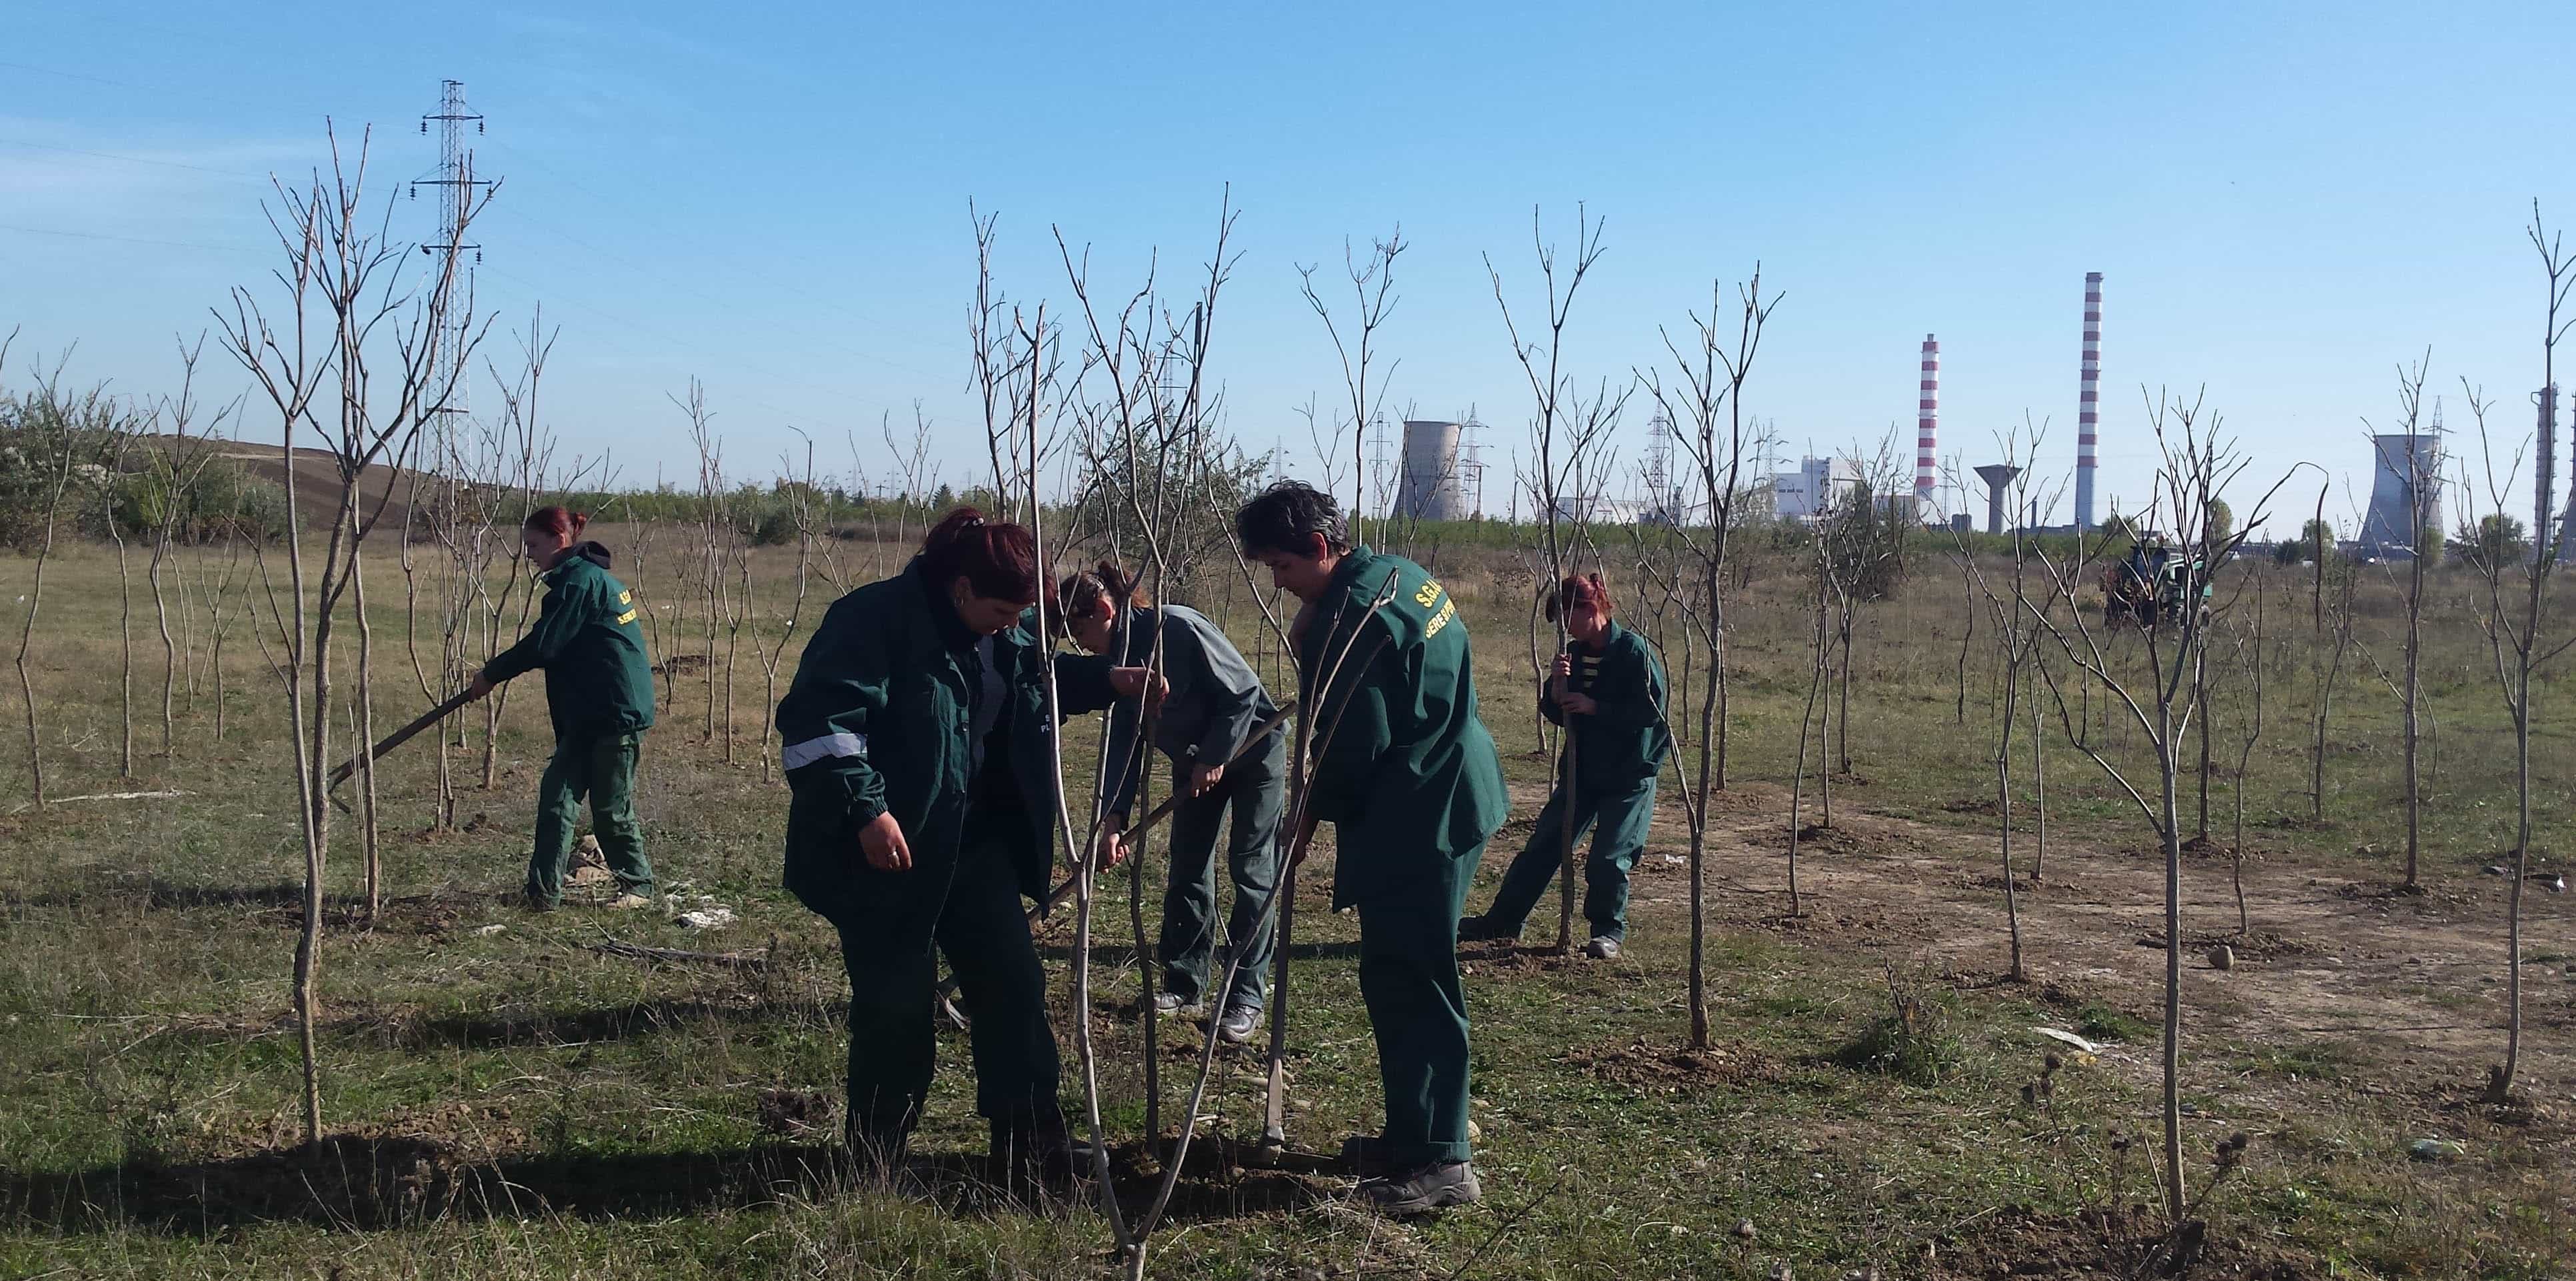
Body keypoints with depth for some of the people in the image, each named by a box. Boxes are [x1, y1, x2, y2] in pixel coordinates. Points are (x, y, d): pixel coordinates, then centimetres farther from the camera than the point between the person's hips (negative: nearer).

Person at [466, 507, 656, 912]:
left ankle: (638, 886, 15)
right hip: (589, 714, 10)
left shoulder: (578, 581, -14)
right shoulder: (590, 576, 16)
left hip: (616, 714, -10)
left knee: (611, 807, 1)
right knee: (556, 792, 4)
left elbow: (542, 645, -17)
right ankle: (543, 891, 3)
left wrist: (491, 674, -6)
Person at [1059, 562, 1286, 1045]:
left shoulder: (1178, 627, -29)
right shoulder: (1118, 659, -7)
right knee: (1187, 872, 6)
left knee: (1252, 871, -4)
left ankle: (1247, 996, 1)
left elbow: (1245, 691, -25)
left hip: (1252, 747, -7)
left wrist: (1216, 757, -21)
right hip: (1194, 761, 7)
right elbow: (1124, 743, -5)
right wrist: (1114, 819, -13)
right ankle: (1185, 987, 15)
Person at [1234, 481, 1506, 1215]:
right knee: (1399, 980, 16)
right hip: (1448, 797, 11)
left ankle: (1440, 1160, -1)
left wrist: (1316, 807, 0)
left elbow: (1355, 746, -17)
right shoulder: (1396, 573, 11)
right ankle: (1413, 1135, 25)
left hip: (1416, 821, -11)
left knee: (1407, 986, -6)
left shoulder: (1352, 617, -20)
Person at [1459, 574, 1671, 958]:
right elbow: (1557, 714, 8)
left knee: (1609, 857, -6)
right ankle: (1503, 919, 15)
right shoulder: (1574, 653, 6)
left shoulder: (1633, 649, -13)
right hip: (1582, 771, 6)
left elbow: (1652, 707, -19)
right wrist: (1557, 686, -13)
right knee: (1543, 847, 8)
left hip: (1630, 775, -6)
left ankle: (1609, 930, 14)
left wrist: (1595, 707, -21)